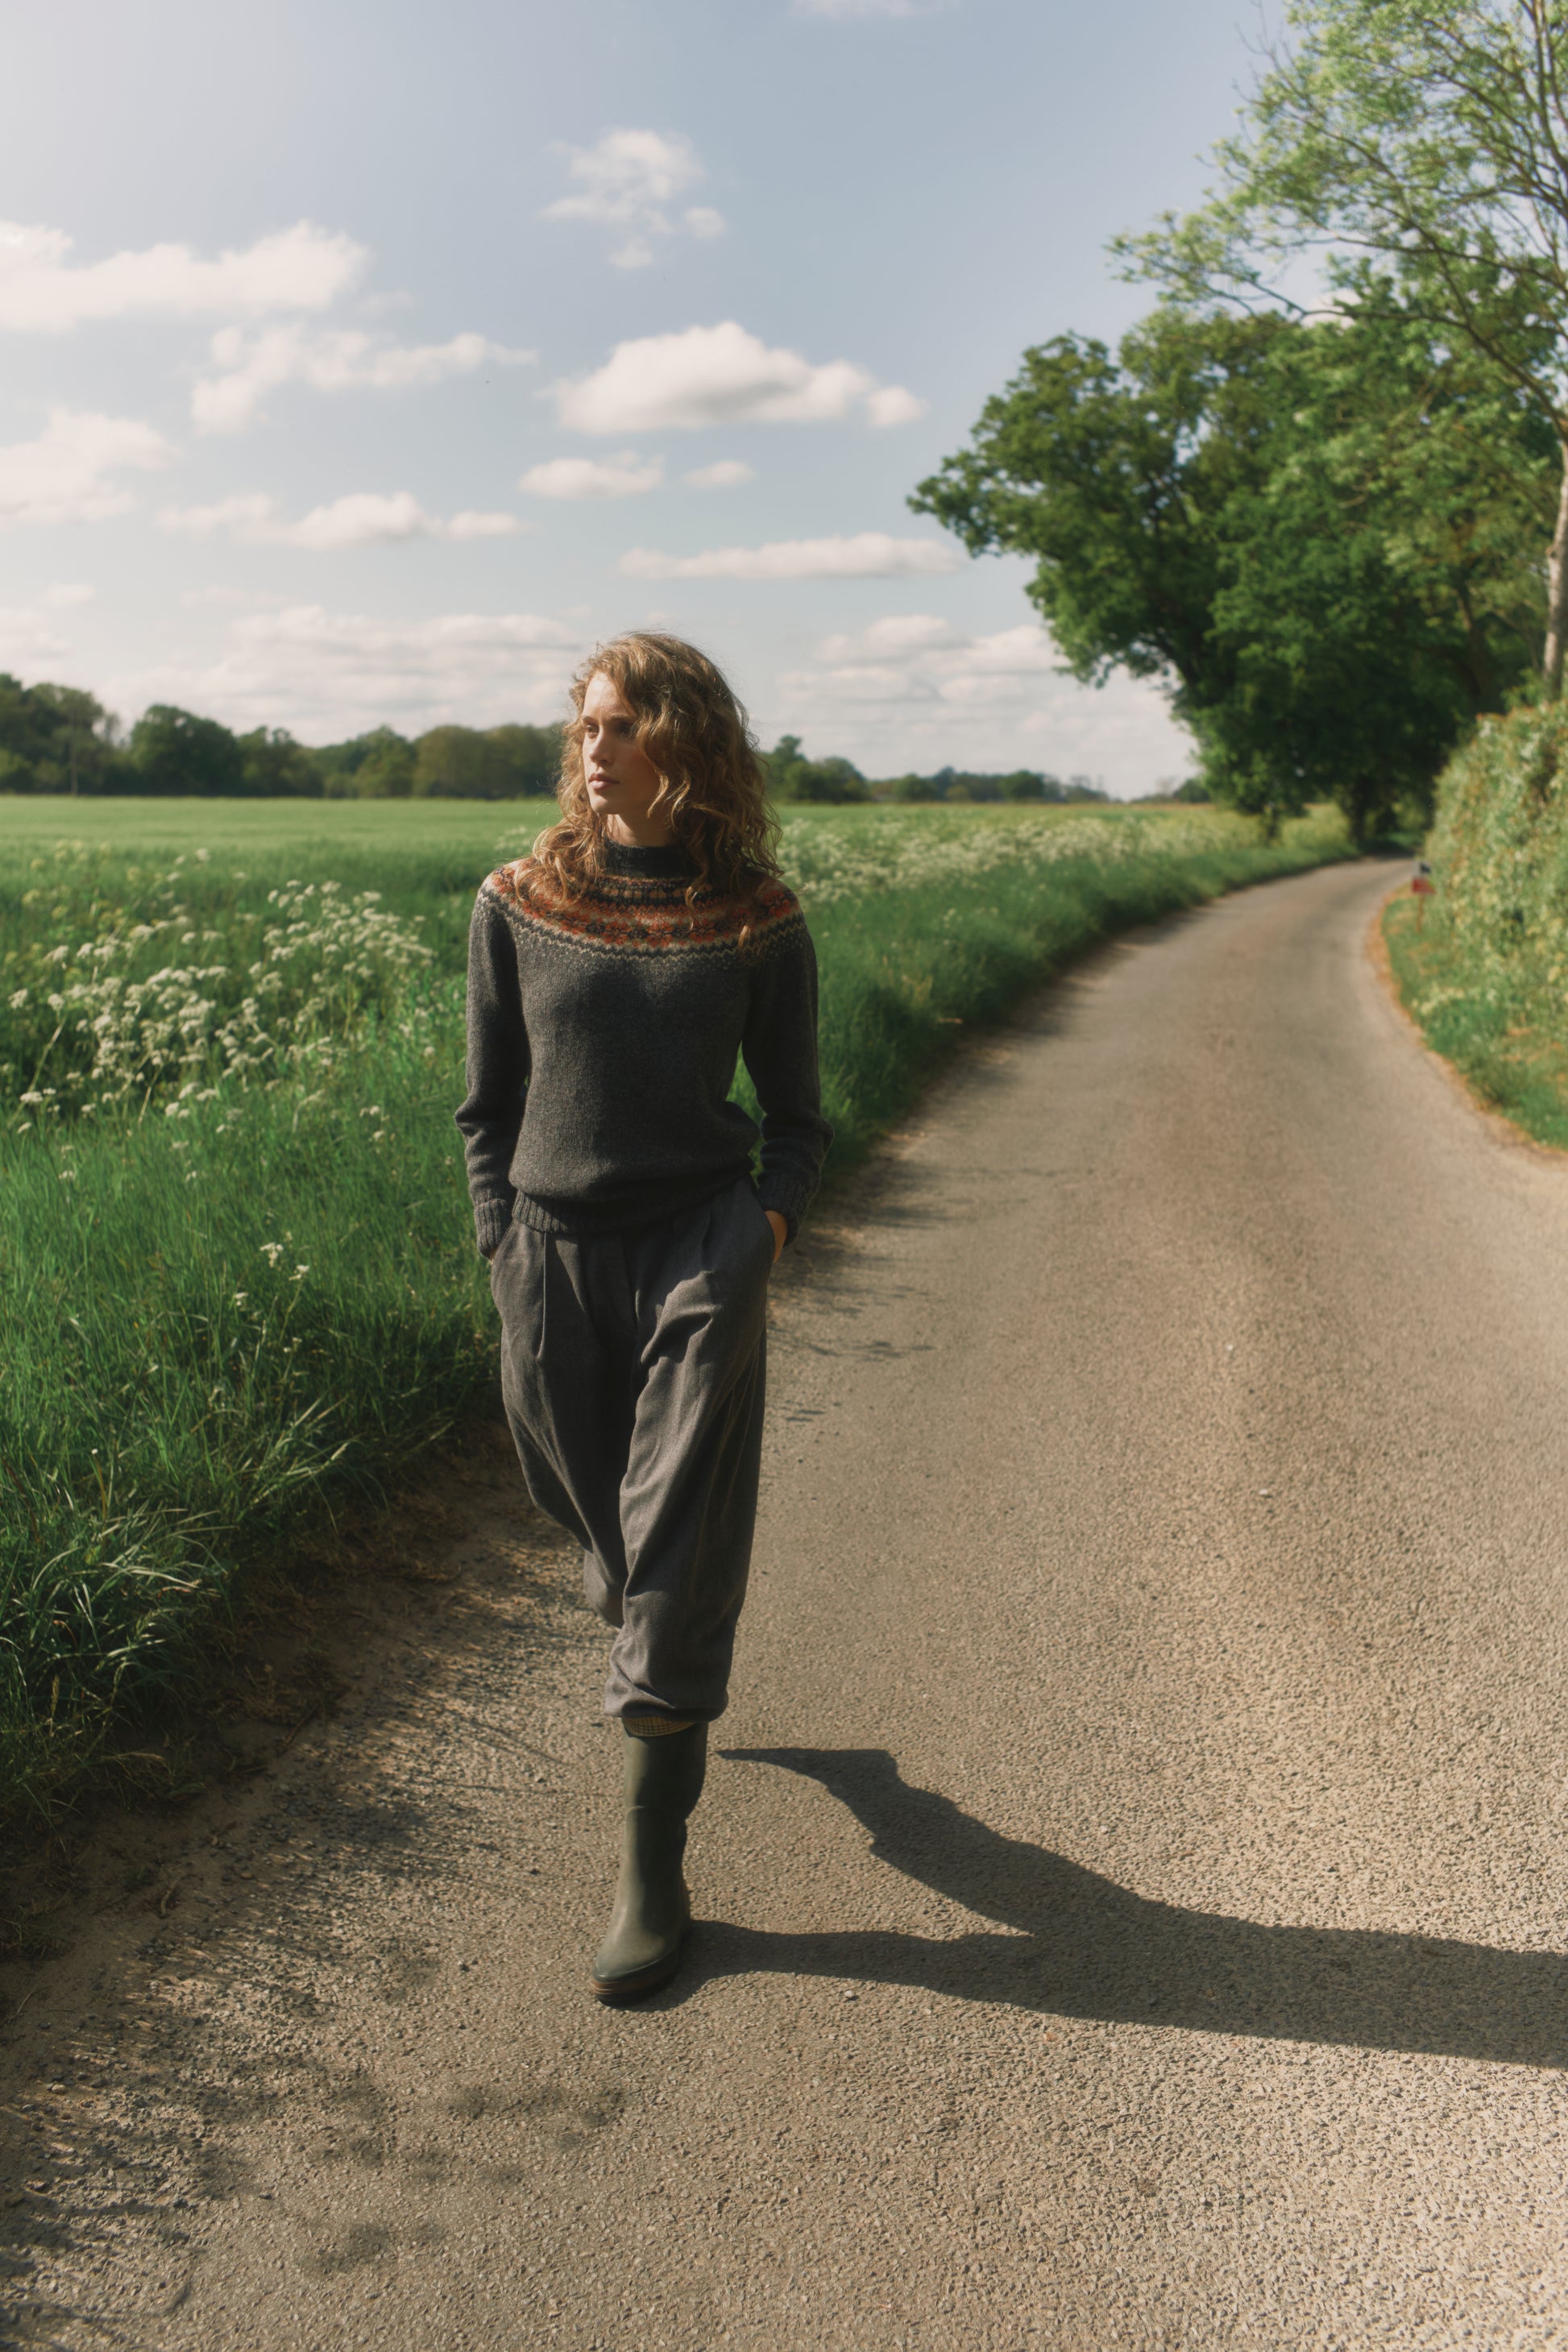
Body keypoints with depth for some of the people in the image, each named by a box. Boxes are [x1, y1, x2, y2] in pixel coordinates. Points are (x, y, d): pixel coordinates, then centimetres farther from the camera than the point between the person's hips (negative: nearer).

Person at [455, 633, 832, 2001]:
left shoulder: (757, 922, 1)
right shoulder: (520, 905, 5)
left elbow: (798, 1118, 7)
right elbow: (488, 1107, 11)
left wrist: (767, 1223, -11)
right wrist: (508, 1250, 1)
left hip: (698, 1252, -2)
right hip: (552, 1260, 3)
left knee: (678, 1563, -8)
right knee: (609, 1545, 16)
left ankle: (653, 1866, 3)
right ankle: (676, 1705, 49)